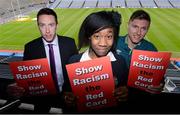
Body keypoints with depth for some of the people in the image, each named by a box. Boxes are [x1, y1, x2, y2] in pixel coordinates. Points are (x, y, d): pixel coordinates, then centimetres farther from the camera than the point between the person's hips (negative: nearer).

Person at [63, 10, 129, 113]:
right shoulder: (74, 61, -8)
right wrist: (68, 98, -18)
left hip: (112, 110, 2)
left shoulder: (120, 62, -5)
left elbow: (126, 89, 4)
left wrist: (125, 94, -15)